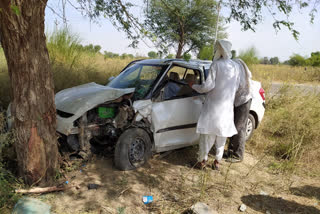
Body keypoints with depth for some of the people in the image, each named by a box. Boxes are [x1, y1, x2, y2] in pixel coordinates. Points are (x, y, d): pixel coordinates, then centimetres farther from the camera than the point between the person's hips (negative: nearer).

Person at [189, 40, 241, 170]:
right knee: (221, 134, 12)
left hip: (213, 105, -4)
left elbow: (208, 85, -15)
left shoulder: (216, 65, -11)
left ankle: (202, 160, 11)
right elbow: (236, 87, 10)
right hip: (227, 105, 5)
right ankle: (217, 161, 18)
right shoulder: (235, 66, 5)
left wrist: (194, 86, 1)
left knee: (207, 134, 4)